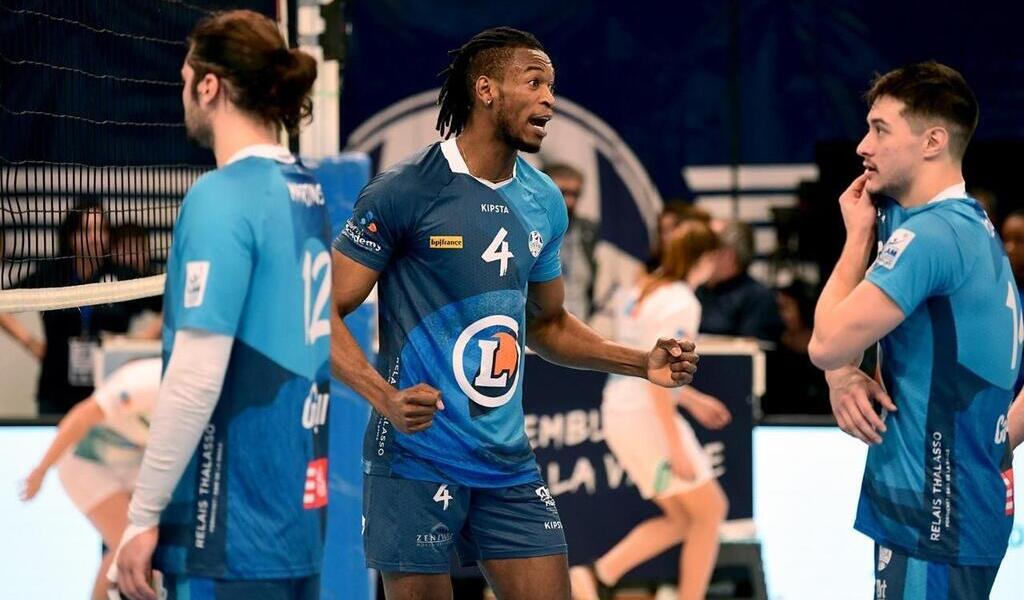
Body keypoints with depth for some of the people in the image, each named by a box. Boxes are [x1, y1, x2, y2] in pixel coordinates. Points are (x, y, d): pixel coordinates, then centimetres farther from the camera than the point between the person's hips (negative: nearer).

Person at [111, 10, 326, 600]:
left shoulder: (222, 197, -13)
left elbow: (196, 377, -18)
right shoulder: (309, 192, 10)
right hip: (300, 513, 8)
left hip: (234, 530, -8)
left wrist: (143, 515, -13)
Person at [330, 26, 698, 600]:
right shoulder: (404, 191, -11)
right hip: (418, 460, -6)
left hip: (510, 464, 6)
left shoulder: (544, 202, 10)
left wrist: (642, 363, 9)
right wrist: (387, 399, -26)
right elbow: (324, 315, -12)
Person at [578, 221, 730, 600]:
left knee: (682, 519, 13)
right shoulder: (680, 303, -14)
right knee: (709, 512, 3)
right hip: (646, 417, -9)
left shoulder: (639, 292, 13)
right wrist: (676, 448, -22)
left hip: (618, 413, 9)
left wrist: (692, 400, 27)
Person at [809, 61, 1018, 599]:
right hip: (964, 502, 10)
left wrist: (858, 236, -5)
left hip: (935, 514, -10)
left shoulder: (929, 233, -18)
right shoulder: (973, 228, 13)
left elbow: (827, 345, -16)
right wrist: (844, 378, -3)